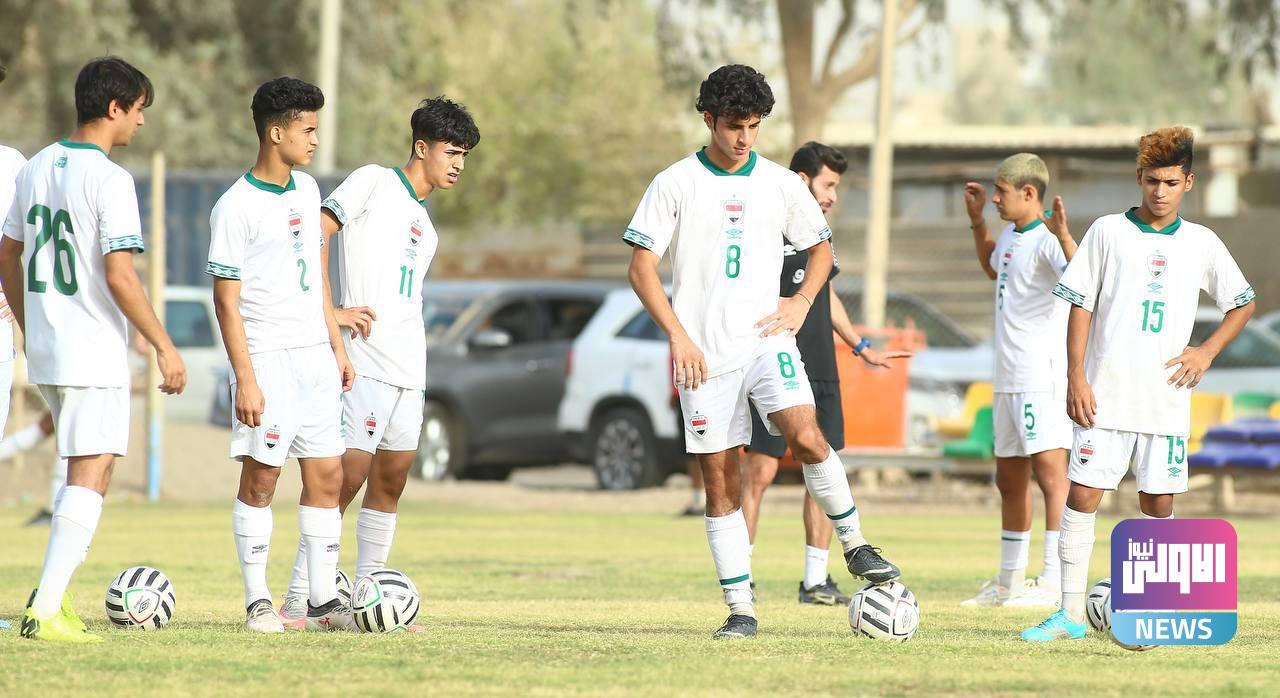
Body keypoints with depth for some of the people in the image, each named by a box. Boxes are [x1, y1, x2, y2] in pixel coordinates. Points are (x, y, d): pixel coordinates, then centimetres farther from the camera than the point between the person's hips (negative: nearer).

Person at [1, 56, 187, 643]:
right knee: (90, 477, -6)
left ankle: (52, 590, 18)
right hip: (94, 352, -8)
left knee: (88, 468, 22)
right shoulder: (109, 180, -15)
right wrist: (165, 348, -14)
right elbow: (119, 276, -20)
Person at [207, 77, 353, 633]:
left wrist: (338, 347, 18)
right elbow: (226, 300, -12)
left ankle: (323, 600, 7)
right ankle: (257, 601, 3)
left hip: (315, 356, 7)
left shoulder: (306, 190, 11)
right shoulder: (236, 208, -11)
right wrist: (245, 379, -17)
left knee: (326, 477, 4)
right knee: (260, 478, -4)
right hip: (267, 357, -7)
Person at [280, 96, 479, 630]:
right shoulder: (373, 183, -3)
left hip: (408, 367, 9)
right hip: (365, 361, -9)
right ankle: (298, 604, -11)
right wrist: (328, 311, -17)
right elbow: (316, 232, -12)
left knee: (392, 477, 9)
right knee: (349, 475, -13)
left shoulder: (425, 227, 22)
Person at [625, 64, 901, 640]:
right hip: (703, 351, -1)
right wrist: (678, 336, -12)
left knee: (806, 437, -23)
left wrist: (802, 302, 4)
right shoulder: (675, 184, 0)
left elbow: (821, 247, 22)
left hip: (766, 339, 1)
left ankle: (854, 545, -5)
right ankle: (740, 609, 3)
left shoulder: (781, 184, 8)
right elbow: (641, 268, -1)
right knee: (719, 481, -1)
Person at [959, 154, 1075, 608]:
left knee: (1050, 471, -15)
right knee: (1010, 480, 15)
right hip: (1008, 379, 10)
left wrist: (1063, 236, -42)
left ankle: (1054, 583, -20)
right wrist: (976, 221, 32)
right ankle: (1010, 581, 25)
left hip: (1042, 378, -10)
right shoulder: (1011, 234, 14)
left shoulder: (1047, 241, -14)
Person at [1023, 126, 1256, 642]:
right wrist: (1076, 378, -7)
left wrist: (1207, 351, 4)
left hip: (1166, 400, 2)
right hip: (1104, 396, -2)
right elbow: (1080, 305, 1)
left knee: (1159, 502, 3)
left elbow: (1242, 304, 19)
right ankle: (1071, 615, -4)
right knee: (1082, 496, -7)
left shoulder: (1202, 244, 8)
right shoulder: (1108, 232, 1)